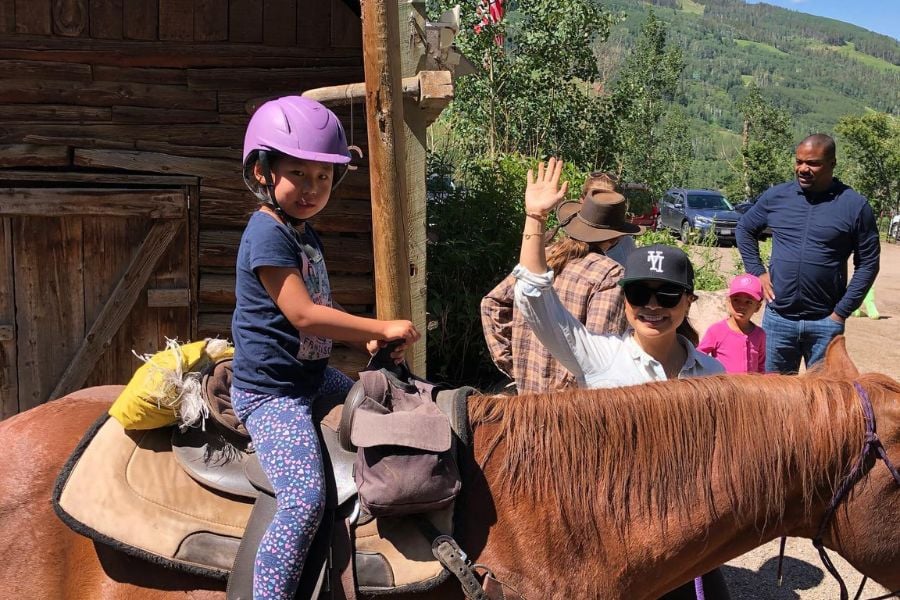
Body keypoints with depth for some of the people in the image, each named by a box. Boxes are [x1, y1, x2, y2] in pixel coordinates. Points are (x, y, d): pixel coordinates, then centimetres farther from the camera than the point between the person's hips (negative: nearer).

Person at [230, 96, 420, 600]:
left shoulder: (304, 232, 11)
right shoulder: (269, 234, -19)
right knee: (305, 501, -21)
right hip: (271, 394, -10)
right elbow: (302, 314, -26)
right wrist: (382, 328, -20)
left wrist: (366, 337, 3)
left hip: (313, 374, 10)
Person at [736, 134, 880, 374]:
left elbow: (868, 264, -1)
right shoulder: (776, 196, 2)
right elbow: (744, 230, 16)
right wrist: (757, 272, 4)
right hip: (778, 318, 2)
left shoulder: (855, 206, -4)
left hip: (825, 323, -2)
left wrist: (842, 311, -6)